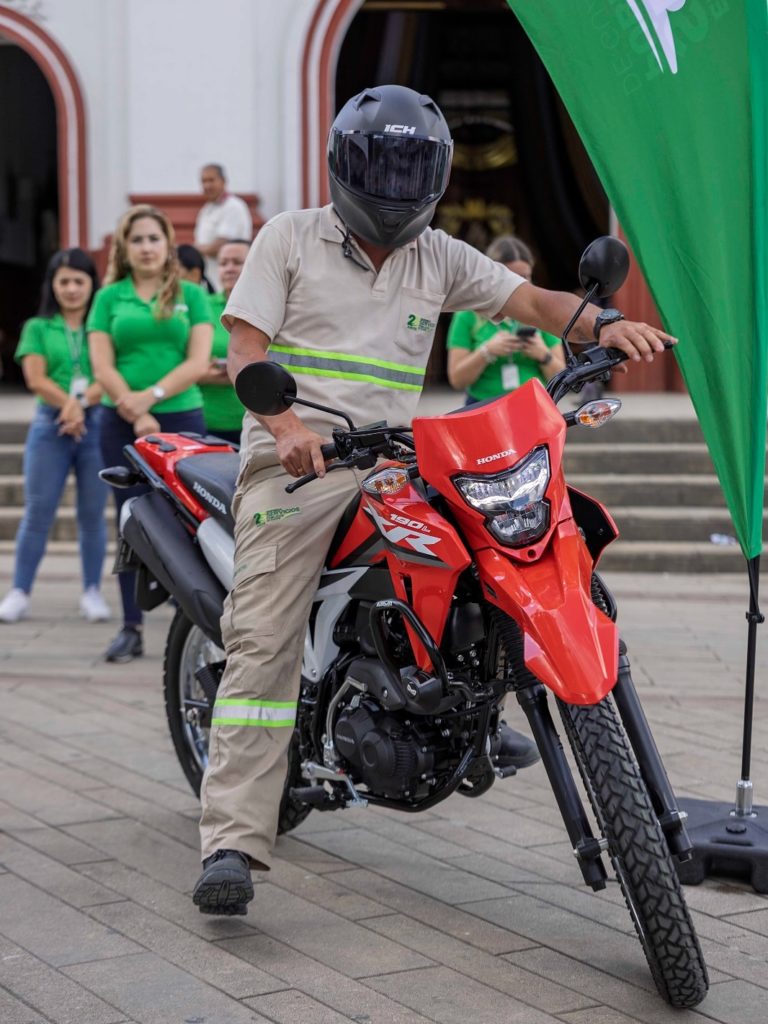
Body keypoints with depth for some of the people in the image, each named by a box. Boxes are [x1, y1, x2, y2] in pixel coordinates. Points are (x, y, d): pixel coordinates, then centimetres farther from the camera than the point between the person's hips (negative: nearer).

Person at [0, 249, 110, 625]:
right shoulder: (38, 328, 10)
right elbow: (36, 379, -1)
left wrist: (82, 403, -18)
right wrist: (68, 405, -15)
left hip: (97, 425, 0)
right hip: (51, 426, 0)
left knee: (92, 514, 3)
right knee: (37, 512, -1)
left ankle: (92, 592, 10)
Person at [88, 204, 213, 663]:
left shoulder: (192, 295, 7)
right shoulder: (109, 298, 9)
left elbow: (199, 362, -3)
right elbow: (102, 367, 1)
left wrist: (152, 395, -14)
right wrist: (137, 415, -10)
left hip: (181, 418, -1)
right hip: (123, 424, 1)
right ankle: (132, 628, 9)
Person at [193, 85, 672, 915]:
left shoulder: (440, 257, 15)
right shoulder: (290, 237, 6)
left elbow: (531, 301, 6)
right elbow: (245, 352, -4)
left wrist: (602, 324, -17)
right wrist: (288, 426, -24)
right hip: (296, 461, -4)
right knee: (264, 640, -15)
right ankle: (232, 841, -18)